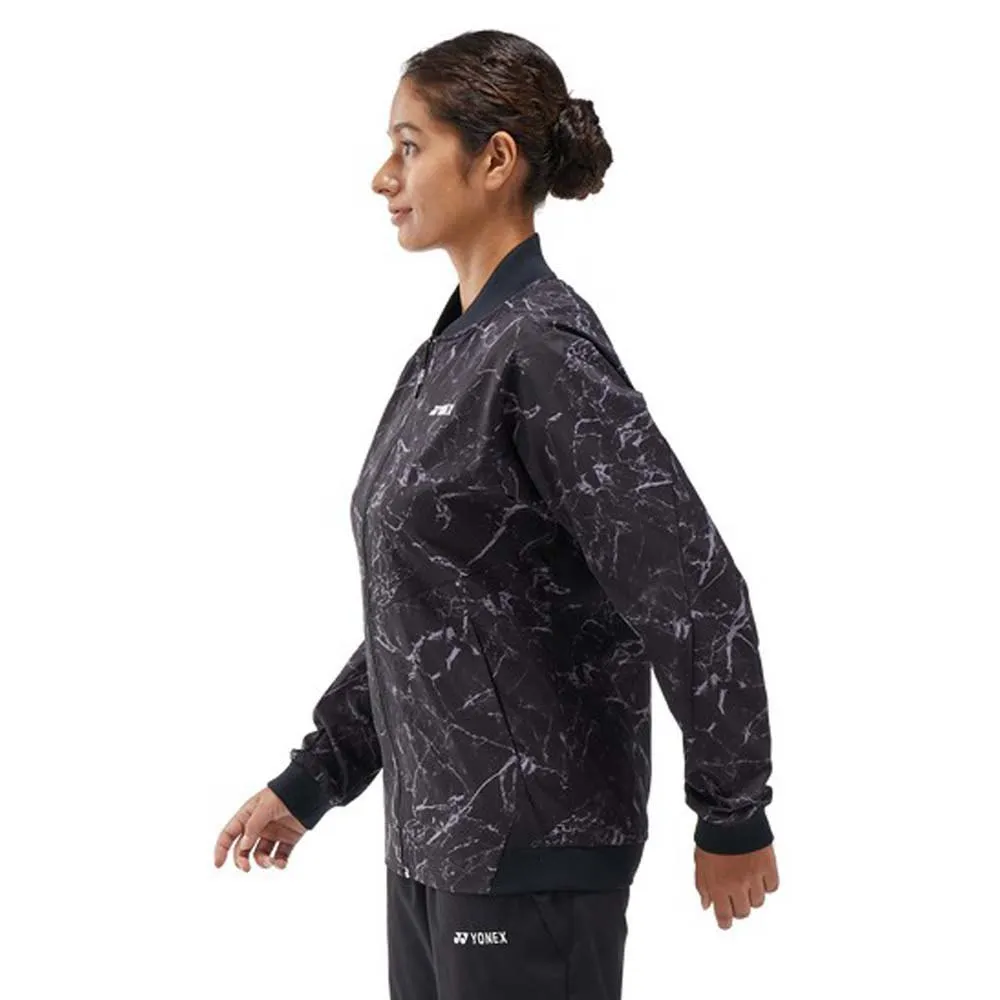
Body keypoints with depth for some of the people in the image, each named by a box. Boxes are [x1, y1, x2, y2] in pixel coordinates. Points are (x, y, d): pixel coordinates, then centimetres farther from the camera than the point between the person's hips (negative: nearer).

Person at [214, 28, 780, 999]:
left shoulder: (545, 349, -18)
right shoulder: (452, 351, 11)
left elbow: (696, 595, -21)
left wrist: (733, 820, -14)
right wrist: (308, 783, 18)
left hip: (532, 847, -9)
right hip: (432, 836, 9)